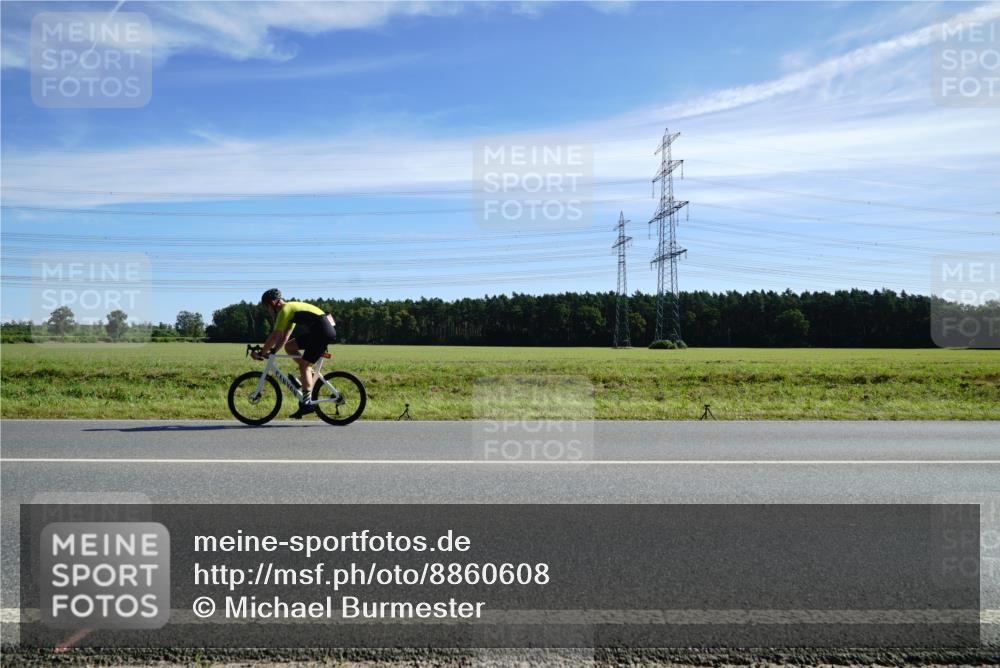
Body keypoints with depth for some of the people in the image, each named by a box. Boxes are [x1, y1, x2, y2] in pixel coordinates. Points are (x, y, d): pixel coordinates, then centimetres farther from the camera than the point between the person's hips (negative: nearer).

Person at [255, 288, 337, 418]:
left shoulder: (285, 310, -8)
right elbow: (285, 337, 21)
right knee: (289, 346, 11)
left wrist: (261, 353, -3)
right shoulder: (291, 308, 21)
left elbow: (275, 336, -12)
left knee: (304, 365, -7)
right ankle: (309, 373, 11)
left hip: (324, 330, -9)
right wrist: (271, 351, 13)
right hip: (321, 330, 9)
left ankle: (307, 404, -6)